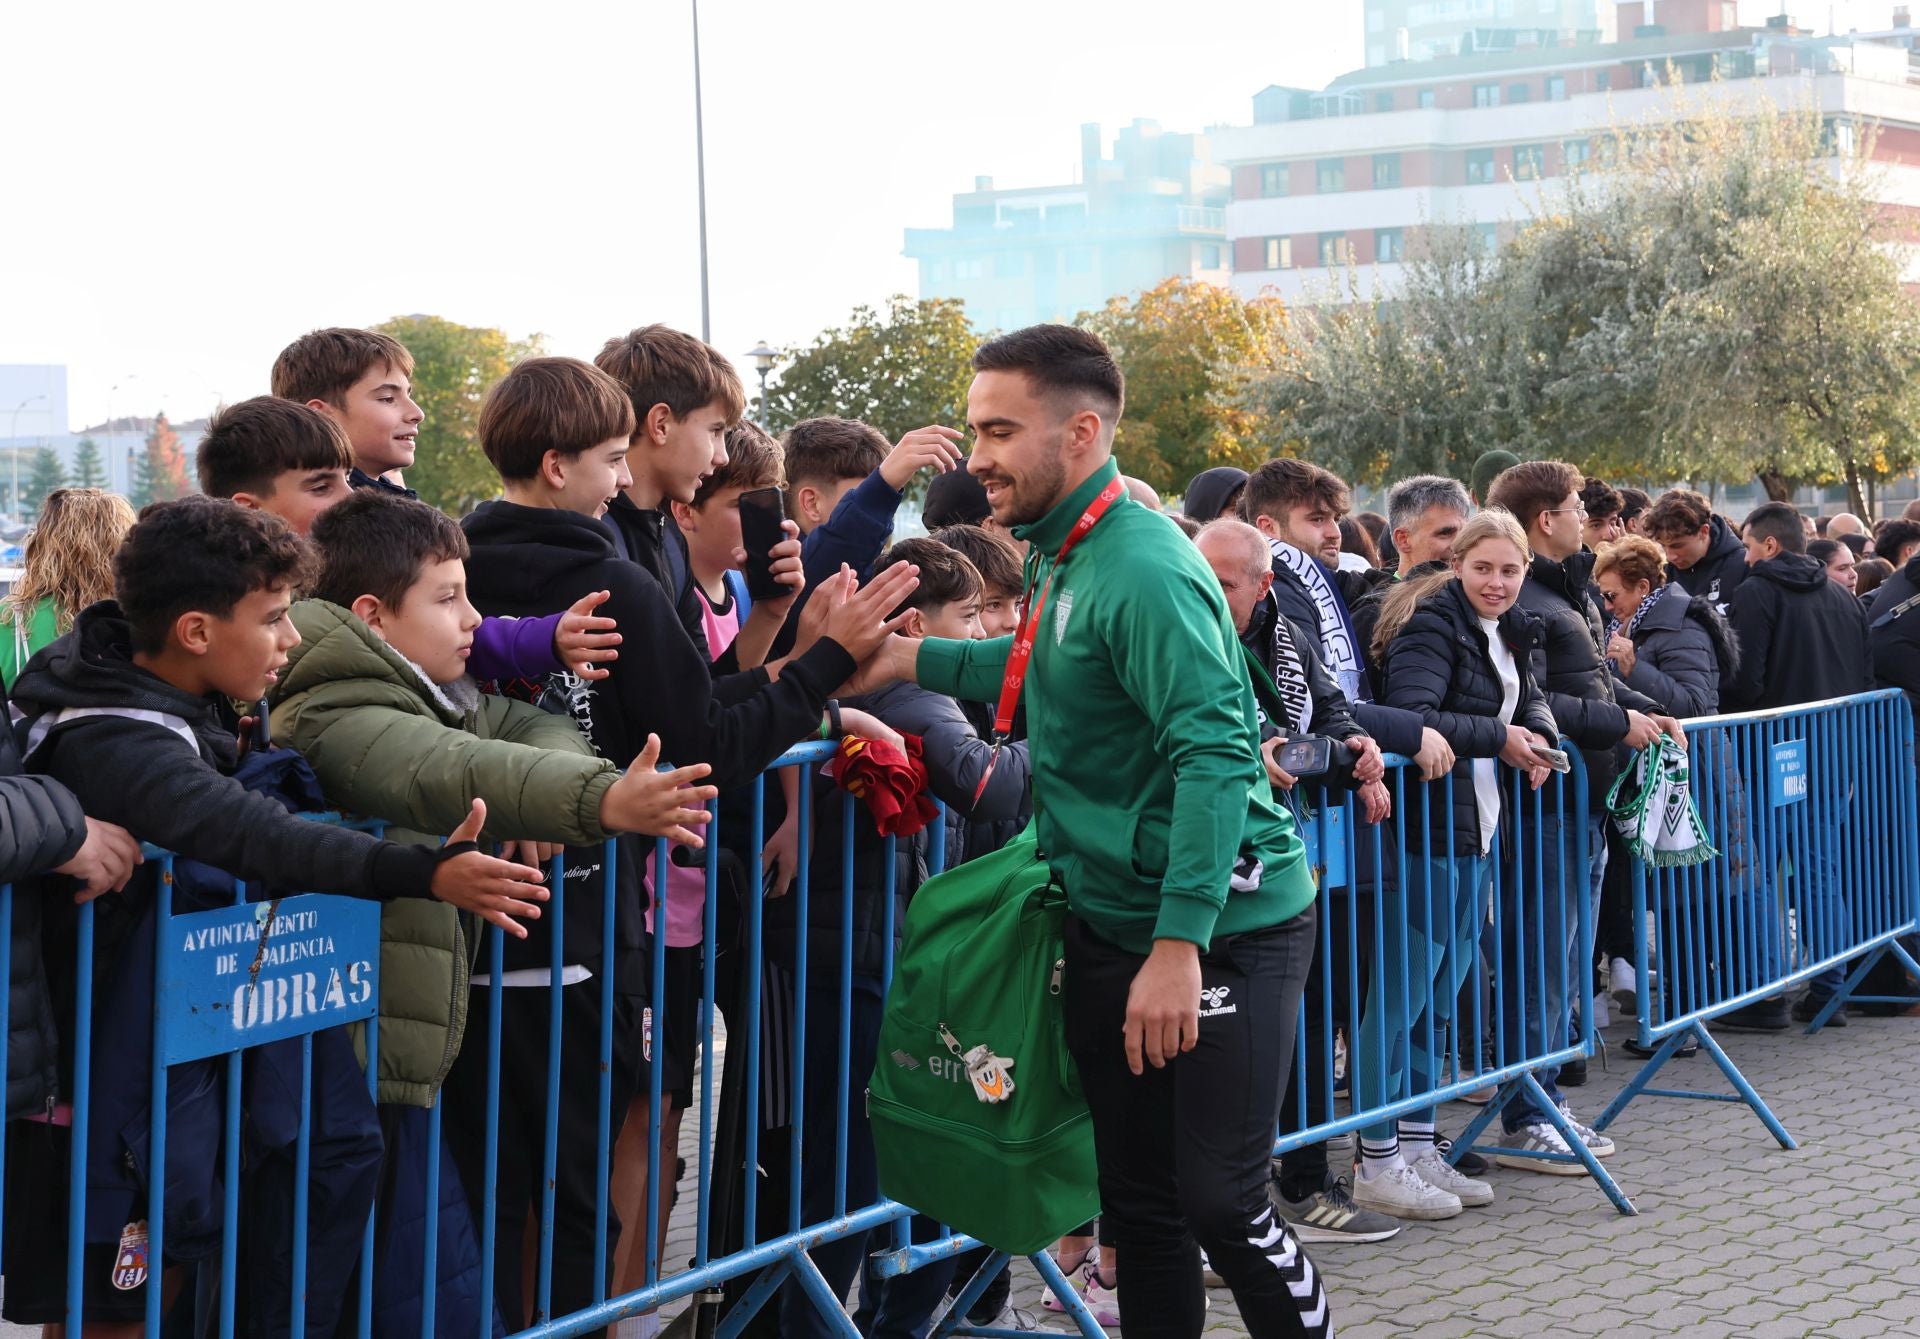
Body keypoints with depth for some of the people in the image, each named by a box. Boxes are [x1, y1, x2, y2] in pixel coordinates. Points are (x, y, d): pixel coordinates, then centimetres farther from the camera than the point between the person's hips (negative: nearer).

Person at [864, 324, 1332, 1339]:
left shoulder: (1143, 571, -19)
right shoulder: (1066, 556, 8)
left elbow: (1214, 753, -26)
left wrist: (1179, 944, -30)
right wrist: (916, 662, 16)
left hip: (1218, 931, -9)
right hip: (1111, 927, 9)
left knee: (1220, 1204, -4)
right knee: (1137, 1200, 13)